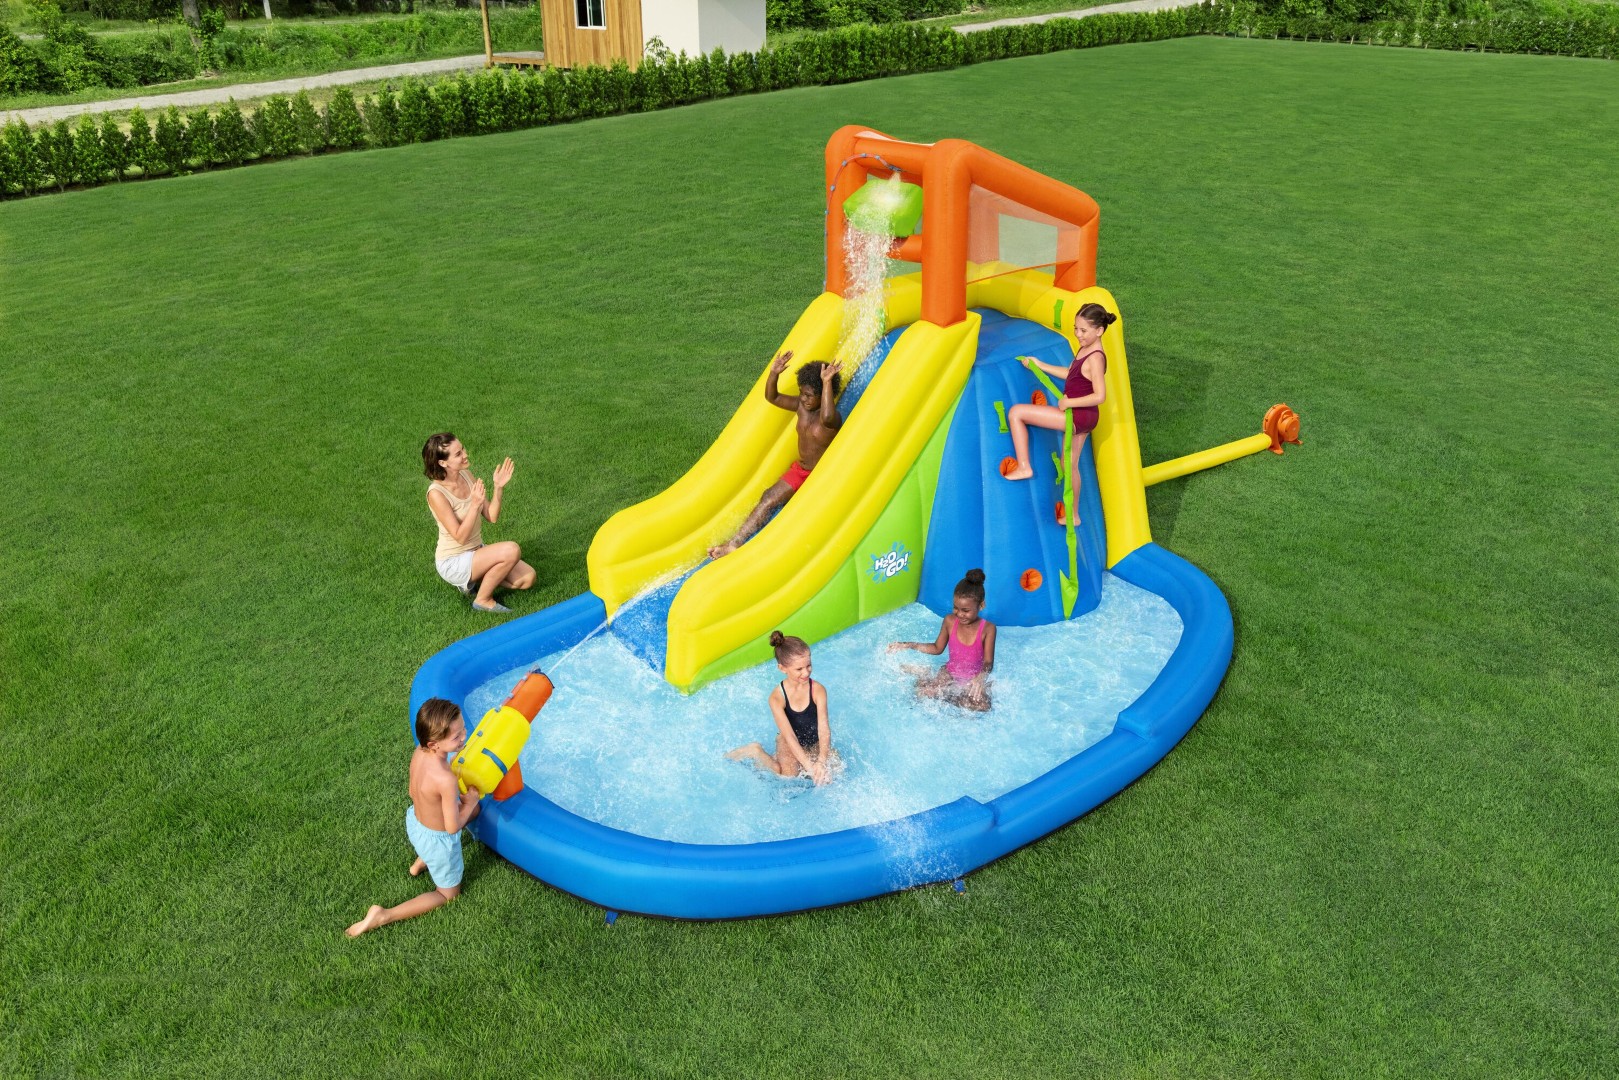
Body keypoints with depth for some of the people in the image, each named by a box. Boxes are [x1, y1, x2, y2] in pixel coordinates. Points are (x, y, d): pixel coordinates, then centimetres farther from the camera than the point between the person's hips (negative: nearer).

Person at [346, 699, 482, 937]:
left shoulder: (419, 750, -18)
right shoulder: (446, 779, -40)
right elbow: (453, 828, -28)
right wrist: (469, 801, -12)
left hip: (414, 821, 6)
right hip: (438, 840, -6)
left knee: (474, 810, 31)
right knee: (448, 894, 21)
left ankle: (421, 862, 31)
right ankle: (383, 916, 9)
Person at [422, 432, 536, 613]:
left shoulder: (466, 475, -2)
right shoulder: (436, 493, -23)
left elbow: (492, 517, 0)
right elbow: (460, 537, -23)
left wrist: (499, 488, -14)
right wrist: (475, 504, -32)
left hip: (477, 551, 7)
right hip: (453, 562, -7)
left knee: (527, 578, -5)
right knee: (512, 550, -28)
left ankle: (473, 580, 12)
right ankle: (483, 601, -8)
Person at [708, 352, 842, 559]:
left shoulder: (832, 419, -26)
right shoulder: (801, 406, -2)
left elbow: (827, 416, -53)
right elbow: (772, 397, 6)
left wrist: (827, 382, -51)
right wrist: (774, 373, -12)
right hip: (799, 470, 8)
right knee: (768, 499, -1)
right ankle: (735, 543, 2)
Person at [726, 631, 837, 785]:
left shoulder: (818, 690, -21)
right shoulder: (777, 697, -23)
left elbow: (824, 728, -29)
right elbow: (789, 736, -28)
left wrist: (821, 761, -44)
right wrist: (810, 766, -37)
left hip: (815, 743, 3)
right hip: (789, 743, -3)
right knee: (789, 774, -26)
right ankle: (756, 752, 2)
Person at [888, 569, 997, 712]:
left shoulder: (987, 629, -17)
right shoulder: (950, 621, -8)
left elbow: (988, 662, -20)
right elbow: (937, 648, 7)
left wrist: (981, 677, -43)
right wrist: (909, 645, -4)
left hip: (974, 678, -1)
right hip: (949, 673, 1)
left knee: (982, 706, -31)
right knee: (922, 693, -25)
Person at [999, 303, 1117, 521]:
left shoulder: (1095, 358, -21)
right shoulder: (1083, 349, 7)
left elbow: (1100, 396, -26)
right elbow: (1070, 374, 23)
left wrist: (1069, 402, -21)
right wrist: (1040, 365, 23)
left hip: (1078, 416, -10)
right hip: (1080, 417, 10)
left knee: (1016, 412, -10)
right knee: (1070, 464, 21)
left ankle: (1024, 466, -4)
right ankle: (1074, 515, 33)